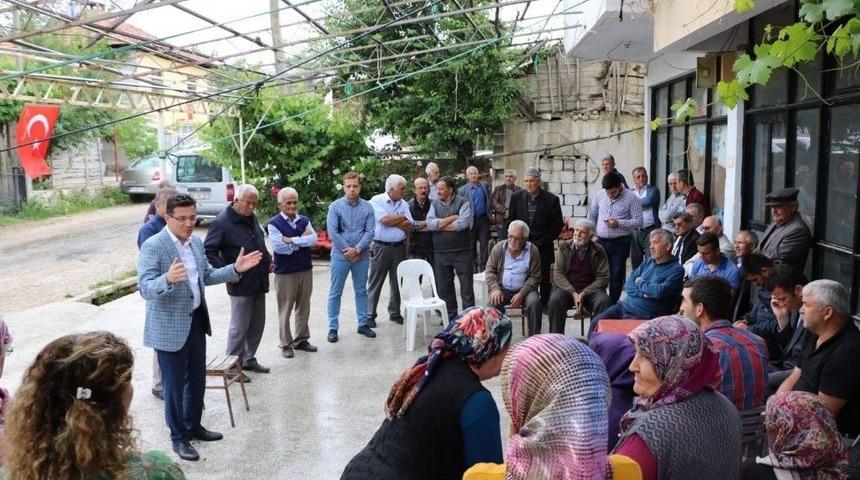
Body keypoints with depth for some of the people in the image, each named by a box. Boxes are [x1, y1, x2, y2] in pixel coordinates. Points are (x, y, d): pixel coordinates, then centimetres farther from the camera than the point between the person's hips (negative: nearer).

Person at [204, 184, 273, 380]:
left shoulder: (252, 218, 10)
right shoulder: (222, 222, -15)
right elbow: (208, 251, -17)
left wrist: (268, 261, 13)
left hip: (259, 282, 8)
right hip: (241, 285, -8)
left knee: (257, 325, 15)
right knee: (239, 327, 1)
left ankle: (249, 359, 30)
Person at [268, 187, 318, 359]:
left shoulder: (304, 220, 7)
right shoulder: (274, 223, -7)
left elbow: (313, 240, -9)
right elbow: (279, 247, -21)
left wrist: (292, 240, -17)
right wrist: (302, 241, -12)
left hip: (306, 270, 5)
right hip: (285, 273, -5)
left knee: (303, 307, 13)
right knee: (285, 309, 4)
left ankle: (301, 339, 26)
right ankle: (285, 344, 15)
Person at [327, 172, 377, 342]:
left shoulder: (367, 207, -1)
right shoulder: (335, 206, -5)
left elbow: (370, 231, -5)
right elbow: (332, 232, -10)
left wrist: (357, 249, -15)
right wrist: (347, 251, -11)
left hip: (362, 256, 2)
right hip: (340, 256, -2)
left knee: (361, 291, 13)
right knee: (335, 293, 4)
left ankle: (363, 324, 24)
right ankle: (333, 328, 12)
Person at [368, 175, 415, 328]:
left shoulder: (404, 204, 9)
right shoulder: (377, 200, -5)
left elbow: (409, 226, -1)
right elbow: (384, 219, -19)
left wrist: (391, 220, -12)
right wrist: (402, 218, -6)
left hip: (399, 247, 5)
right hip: (380, 247, -5)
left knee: (397, 282, 11)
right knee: (375, 283, 2)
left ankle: (395, 313, 23)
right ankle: (370, 315, 9)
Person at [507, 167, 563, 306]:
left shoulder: (551, 199, -4)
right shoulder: (516, 197, 3)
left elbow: (558, 225, -2)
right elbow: (511, 220, 11)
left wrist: (540, 243, -7)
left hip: (543, 247, -1)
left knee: (544, 278, 2)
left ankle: (545, 304, 15)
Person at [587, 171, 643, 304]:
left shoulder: (631, 198, -8)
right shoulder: (600, 195, 4)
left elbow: (638, 222, -9)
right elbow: (591, 216, 15)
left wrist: (619, 223, -19)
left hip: (620, 243, -4)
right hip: (601, 241, 4)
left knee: (616, 275, 2)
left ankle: (612, 304, 11)